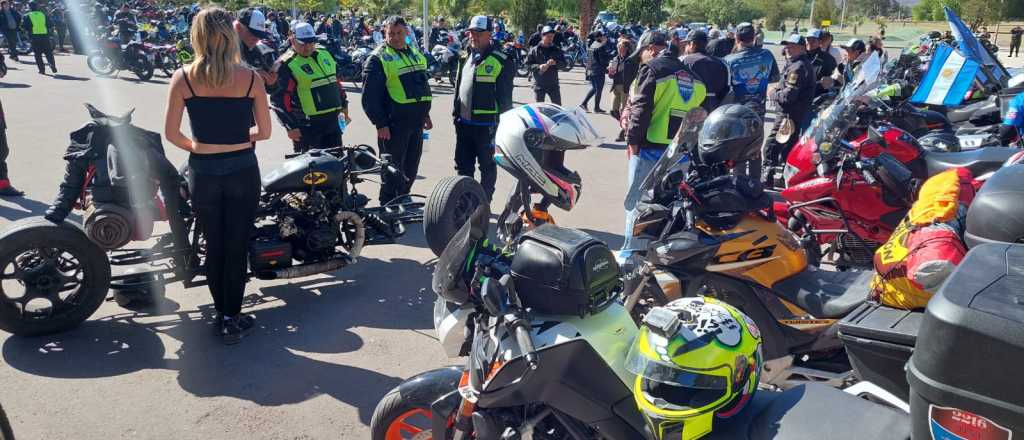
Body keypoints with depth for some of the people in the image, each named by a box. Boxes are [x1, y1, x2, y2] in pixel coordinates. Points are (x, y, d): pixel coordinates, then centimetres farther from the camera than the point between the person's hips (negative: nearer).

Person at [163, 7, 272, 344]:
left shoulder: (183, 78, -6)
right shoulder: (251, 78, -7)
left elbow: (170, 133, -3)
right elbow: (264, 132, -1)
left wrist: (197, 147, 15)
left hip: (203, 172, 1)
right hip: (242, 170, -1)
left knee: (213, 245, 16)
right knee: (237, 246, 8)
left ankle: (221, 313, 28)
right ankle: (232, 319, 15)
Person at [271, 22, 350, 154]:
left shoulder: (325, 55, 12)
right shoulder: (287, 65, -11)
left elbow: (337, 82, 24)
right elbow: (279, 100, -14)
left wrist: (344, 107, 22)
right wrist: (291, 127, -16)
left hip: (333, 121, 7)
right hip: (307, 127, -7)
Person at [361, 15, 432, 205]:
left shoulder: (415, 53, 15)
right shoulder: (378, 58, -9)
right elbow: (369, 95, -13)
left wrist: (425, 114, 21)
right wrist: (380, 123, -17)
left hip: (416, 121, 7)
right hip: (394, 123, -7)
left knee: (411, 167, 15)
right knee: (393, 169, -1)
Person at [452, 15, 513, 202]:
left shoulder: (501, 60, -10)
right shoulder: (465, 57, 12)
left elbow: (505, 95, -11)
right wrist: (456, 111, 18)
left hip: (486, 123, -7)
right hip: (464, 122, 7)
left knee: (487, 165, 6)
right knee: (463, 164, 15)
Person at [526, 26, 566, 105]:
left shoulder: (557, 50, 5)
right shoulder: (534, 50, 0)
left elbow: (564, 63, 4)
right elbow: (528, 64, -2)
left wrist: (555, 63, -17)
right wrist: (538, 67, -19)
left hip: (553, 84, 1)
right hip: (539, 85, -1)